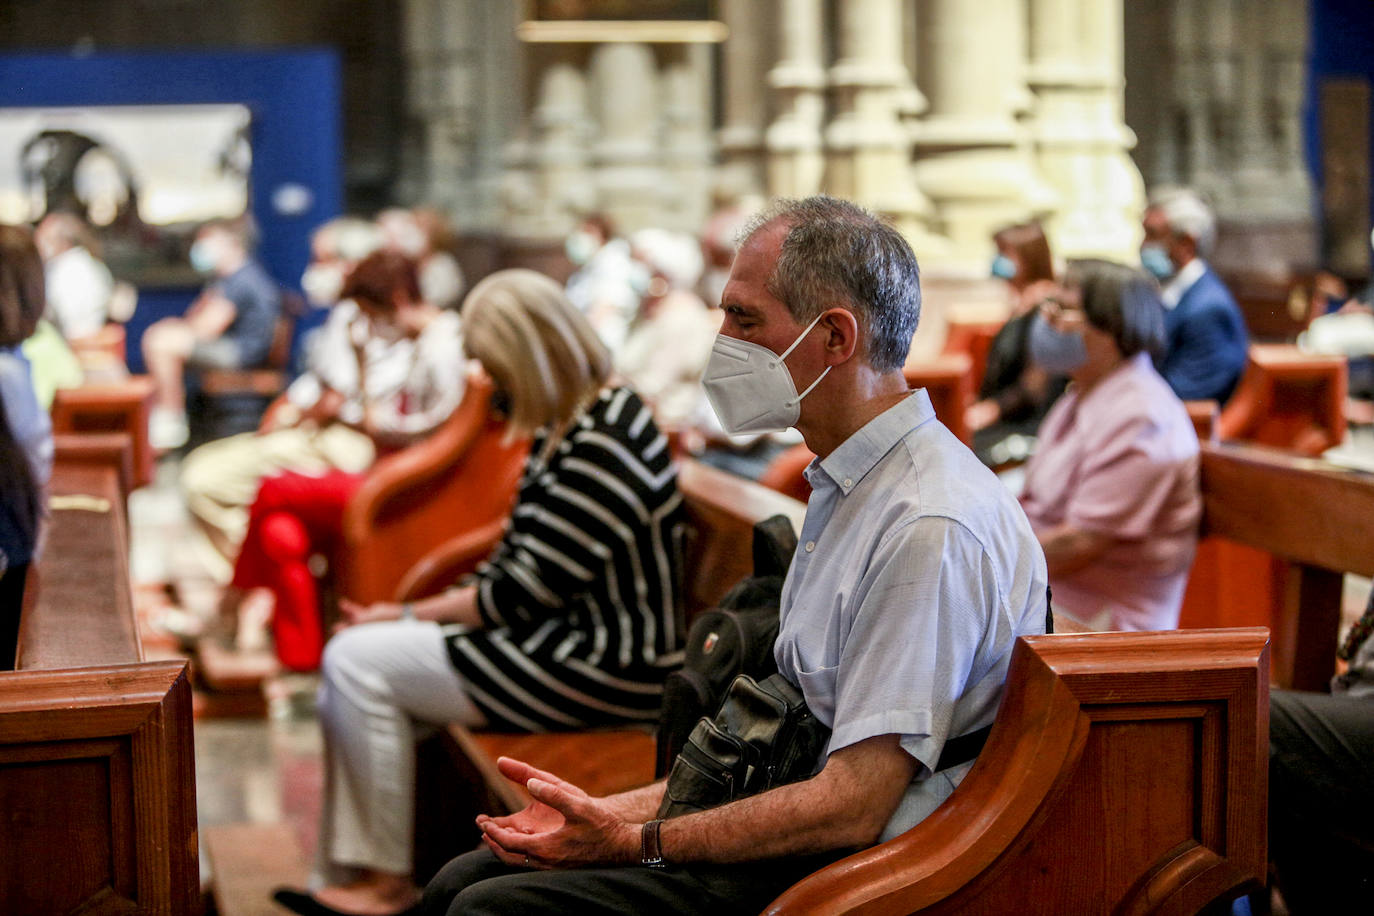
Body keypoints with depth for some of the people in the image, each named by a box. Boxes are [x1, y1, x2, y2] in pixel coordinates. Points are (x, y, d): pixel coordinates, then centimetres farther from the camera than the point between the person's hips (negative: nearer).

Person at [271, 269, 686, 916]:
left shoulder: (600, 449, -23)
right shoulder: (569, 425, 10)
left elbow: (524, 591, -21)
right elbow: (522, 563, 15)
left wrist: (413, 615, -9)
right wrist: (418, 612, 5)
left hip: (602, 666, -11)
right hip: (566, 632, 11)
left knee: (357, 663, -11)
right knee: (352, 659, 6)